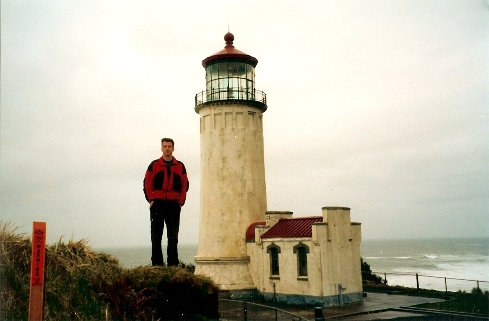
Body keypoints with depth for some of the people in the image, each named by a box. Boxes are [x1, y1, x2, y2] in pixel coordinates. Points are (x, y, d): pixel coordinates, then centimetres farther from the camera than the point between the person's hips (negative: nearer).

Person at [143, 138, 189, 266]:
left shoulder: (180, 166, 12)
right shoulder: (154, 165, 9)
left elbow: (185, 185, 10)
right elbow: (147, 183, 5)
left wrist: (180, 201, -1)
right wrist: (151, 199, -6)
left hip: (174, 204, 1)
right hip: (157, 204, -1)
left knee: (173, 236, 3)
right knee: (156, 236, 0)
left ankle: (173, 263, 9)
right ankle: (157, 263, 5)